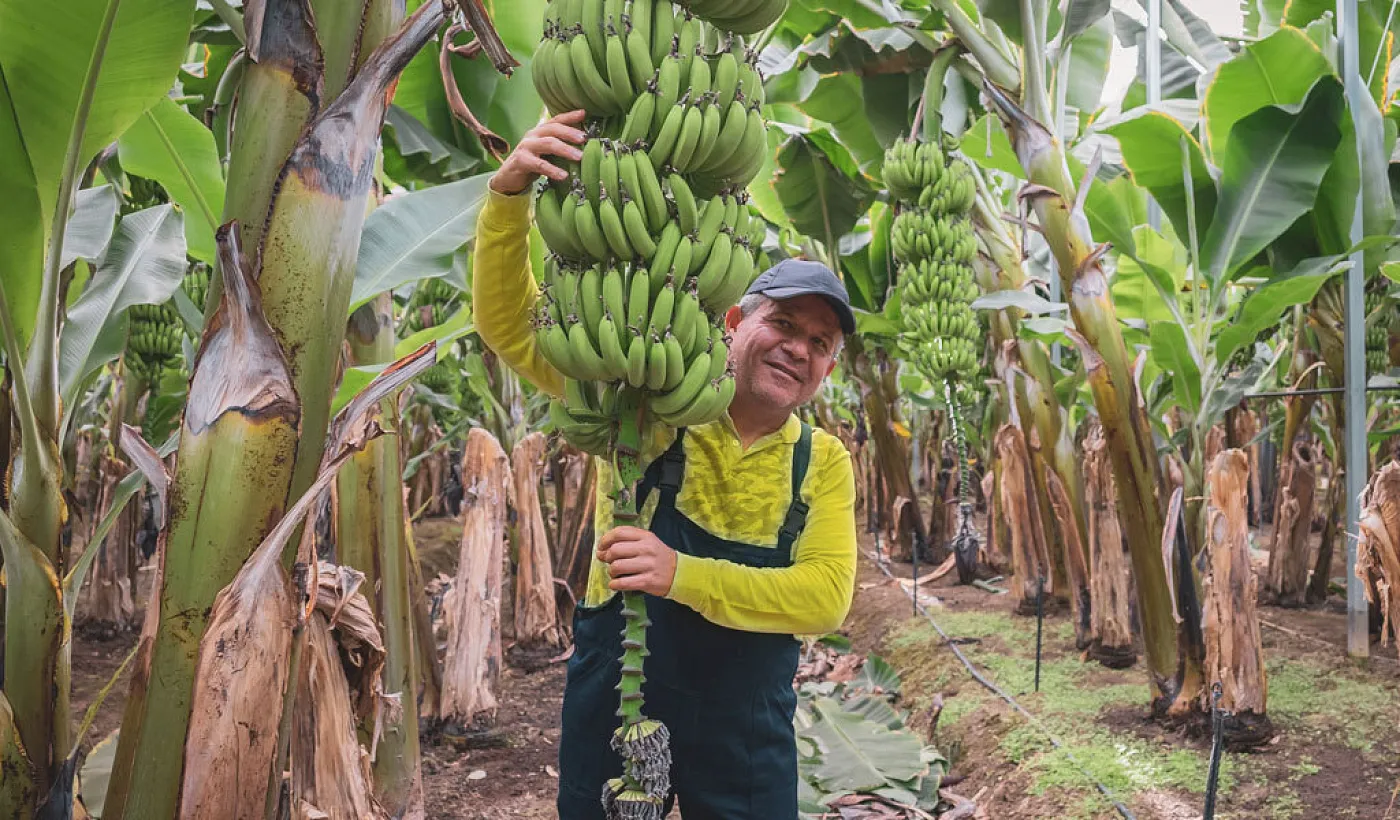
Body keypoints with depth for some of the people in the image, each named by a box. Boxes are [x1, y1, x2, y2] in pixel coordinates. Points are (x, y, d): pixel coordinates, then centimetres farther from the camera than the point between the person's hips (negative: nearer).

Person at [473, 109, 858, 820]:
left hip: (746, 719, 2)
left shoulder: (824, 463, -2)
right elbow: (509, 324, -14)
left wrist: (684, 575, -29)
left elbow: (827, 595, -15)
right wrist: (509, 193, -29)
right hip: (613, 696, -1)